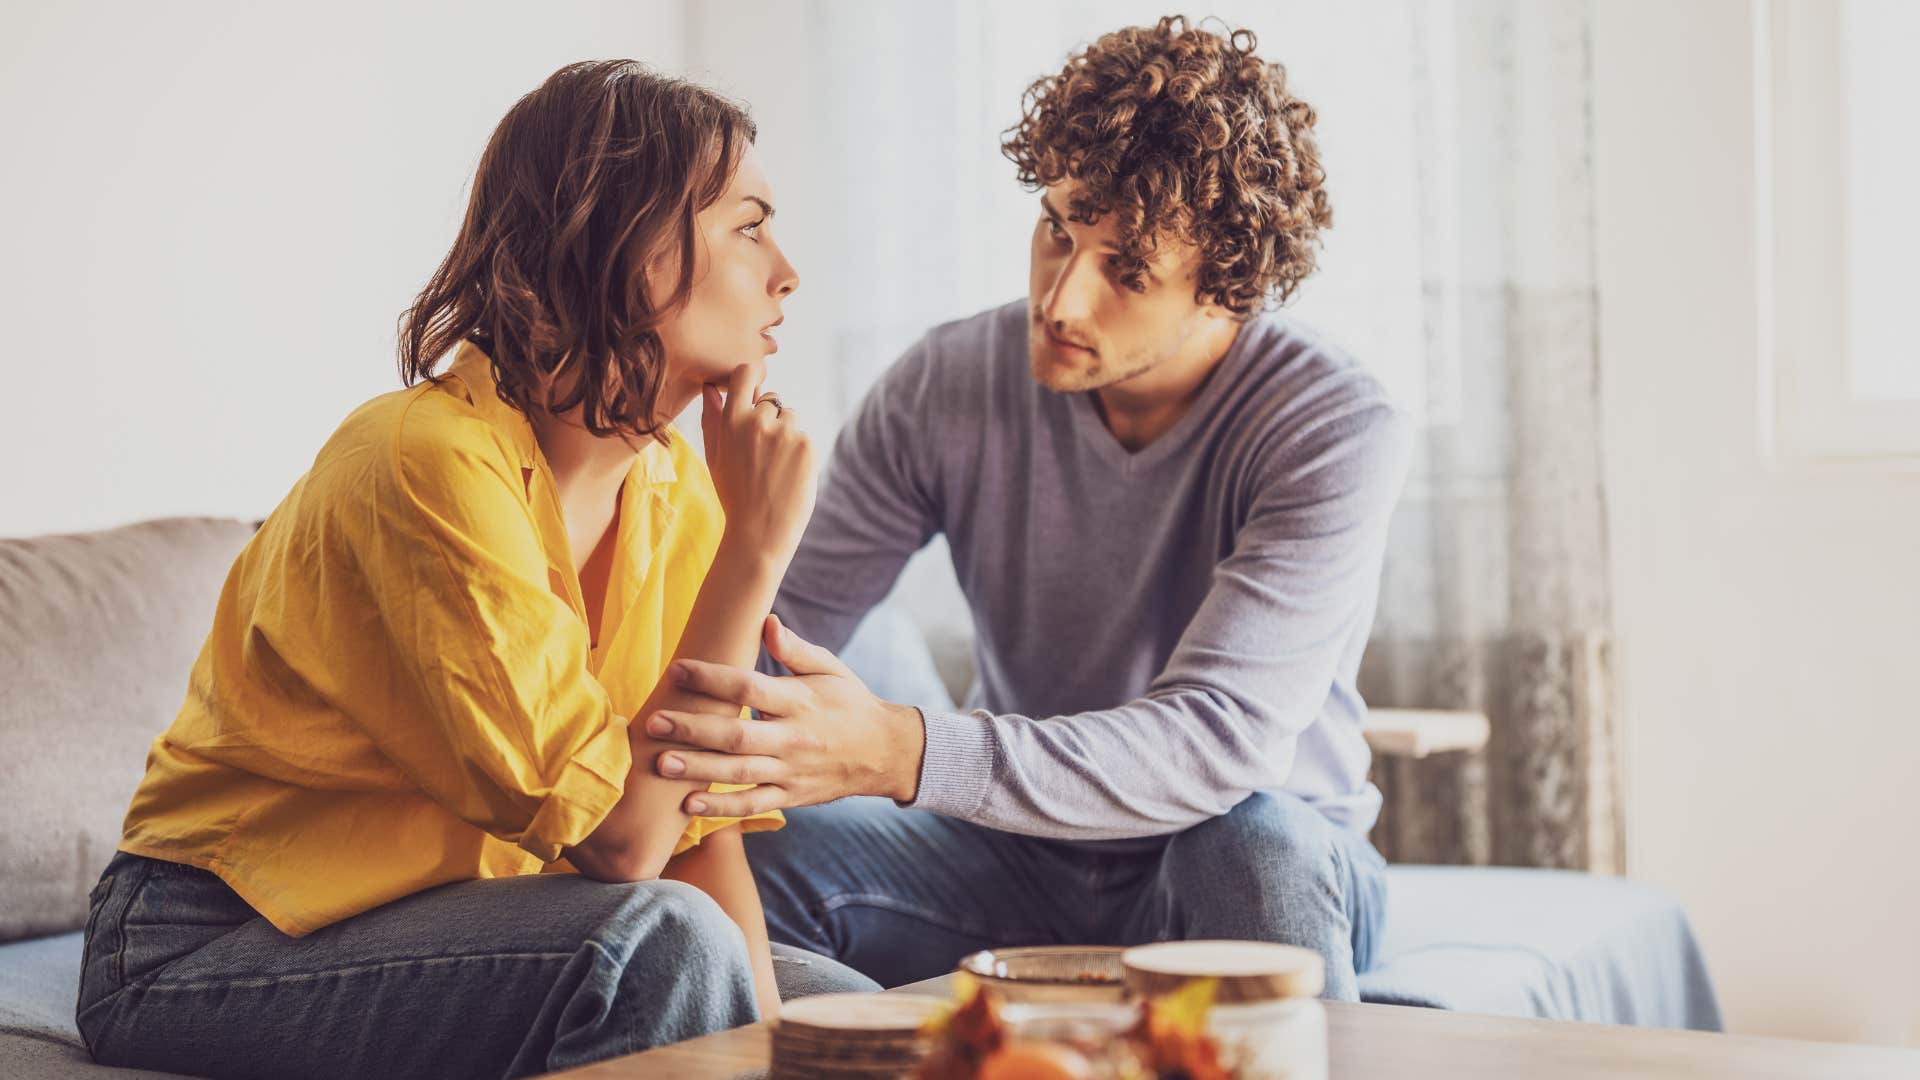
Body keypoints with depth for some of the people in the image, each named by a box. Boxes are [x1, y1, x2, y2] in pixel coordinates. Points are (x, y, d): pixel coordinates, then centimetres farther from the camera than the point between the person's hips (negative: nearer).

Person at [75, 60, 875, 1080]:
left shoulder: (675, 490, 0)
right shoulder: (433, 463, -25)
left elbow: (702, 824, -1)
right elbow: (621, 841, -26)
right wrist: (753, 547, -23)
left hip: (461, 919, 8)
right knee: (660, 942, -29)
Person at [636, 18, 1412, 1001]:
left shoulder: (1336, 431, -21)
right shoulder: (948, 386, -9)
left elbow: (1213, 740, -33)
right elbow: (780, 623, -6)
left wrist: (900, 750, -47)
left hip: (1273, 873, -2)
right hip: (1025, 861, 2)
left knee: (1257, 840, -37)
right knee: (745, 850, -23)